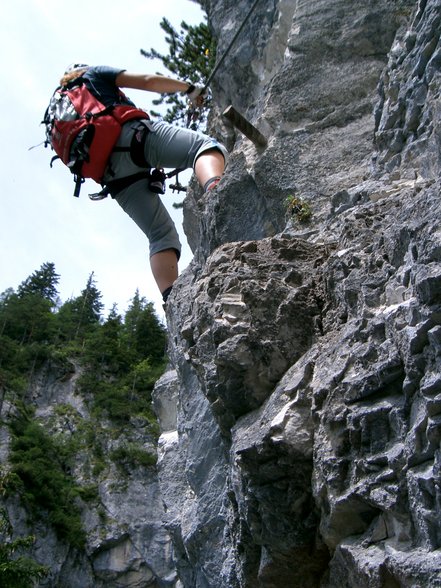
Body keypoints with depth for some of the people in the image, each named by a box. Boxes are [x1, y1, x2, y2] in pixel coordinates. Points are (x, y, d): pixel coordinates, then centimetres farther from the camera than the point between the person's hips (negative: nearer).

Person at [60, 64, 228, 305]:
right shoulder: (95, 73, 26)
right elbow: (148, 81, 13)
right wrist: (189, 88, 27)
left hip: (112, 174, 5)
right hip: (131, 134, -5)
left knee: (161, 236, 2)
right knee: (206, 146, -14)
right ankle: (213, 192, -50)